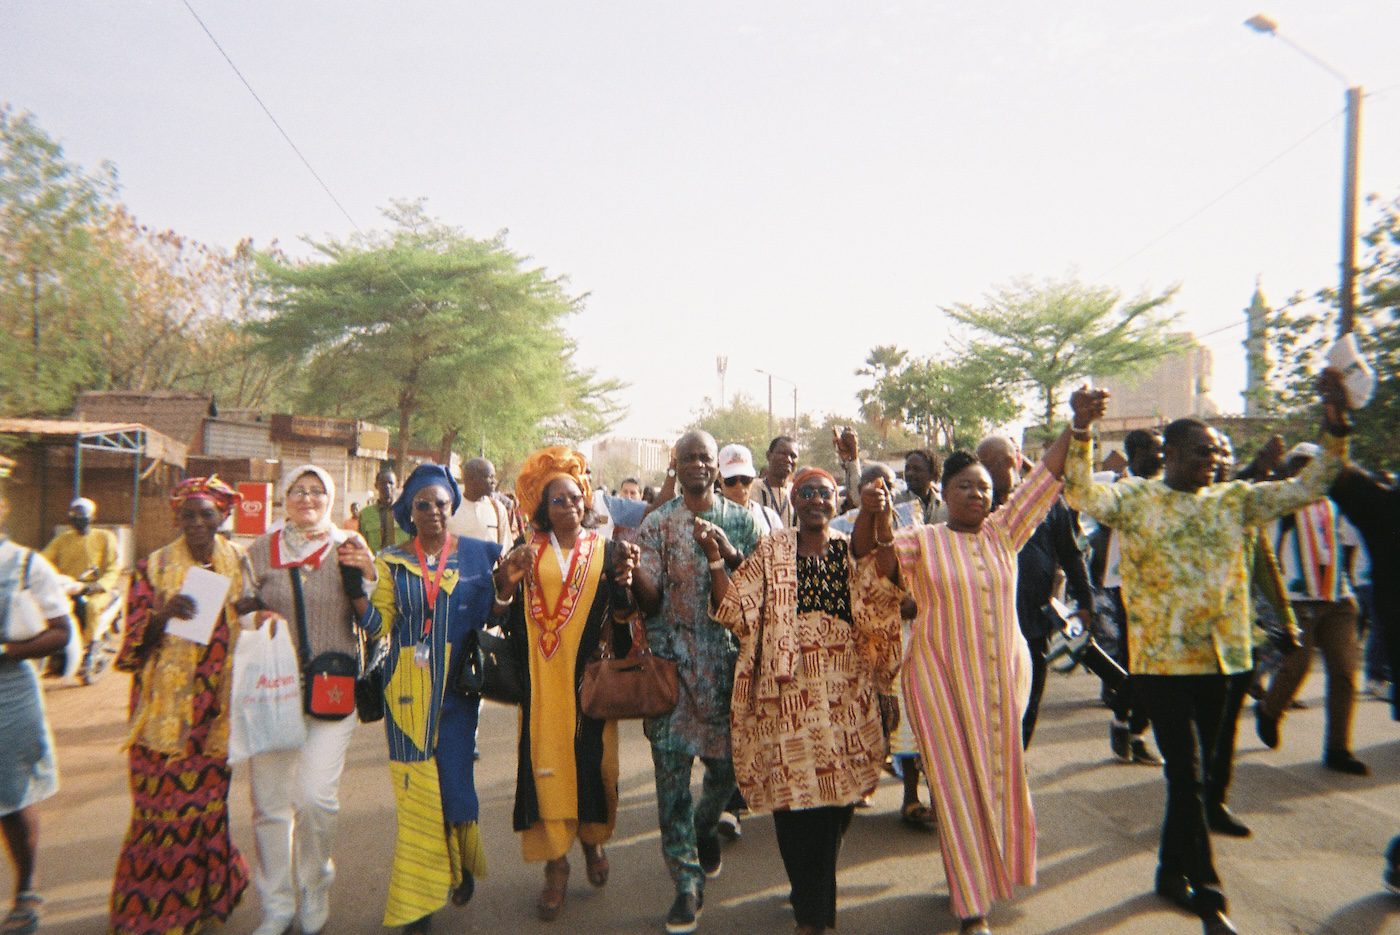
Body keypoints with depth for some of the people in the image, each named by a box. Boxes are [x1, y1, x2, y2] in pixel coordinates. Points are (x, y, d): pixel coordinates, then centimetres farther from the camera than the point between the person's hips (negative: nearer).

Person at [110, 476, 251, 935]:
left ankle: (203, 897, 26)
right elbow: (135, 643, -2)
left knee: (207, 803, 7)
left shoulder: (238, 565, 7)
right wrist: (162, 616, -22)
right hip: (166, 709, -2)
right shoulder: (153, 568, 1)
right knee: (162, 806, -2)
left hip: (217, 711, 2)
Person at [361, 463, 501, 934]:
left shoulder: (478, 553, 2)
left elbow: (491, 616, 5)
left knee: (453, 780, 2)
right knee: (416, 789, 4)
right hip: (409, 689, 1)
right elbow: (376, 625, -1)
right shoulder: (392, 560, 5)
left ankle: (461, 866, 35)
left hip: (457, 685, -1)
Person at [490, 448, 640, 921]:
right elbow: (506, 616, 1)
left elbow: (622, 614, -2)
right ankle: (556, 862, 15)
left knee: (594, 757, 6)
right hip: (542, 678, 0)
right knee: (546, 760, 0)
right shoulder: (526, 551, 5)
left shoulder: (606, 550, 4)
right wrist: (507, 582, -18)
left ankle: (593, 838, 32)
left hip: (590, 676, 0)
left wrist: (623, 583, -22)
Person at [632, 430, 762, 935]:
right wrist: (630, 568, -27)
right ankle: (687, 883, 13)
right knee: (671, 769, -2)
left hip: (728, 659, 1)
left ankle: (705, 825, 43)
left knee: (728, 762, 9)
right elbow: (651, 600, -5)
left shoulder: (742, 520, 4)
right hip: (673, 660, -1)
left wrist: (731, 553, -18)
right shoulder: (657, 523, 1)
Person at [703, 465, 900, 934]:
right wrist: (715, 557, -16)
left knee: (838, 792, 8)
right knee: (794, 794, -1)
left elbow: (882, 619, 0)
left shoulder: (855, 552, 7)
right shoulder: (770, 552, 3)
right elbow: (736, 613, -5)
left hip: (844, 694, 2)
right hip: (788, 693, -2)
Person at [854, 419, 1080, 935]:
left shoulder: (1003, 531, 5)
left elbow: (1047, 475, 3)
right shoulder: (922, 540, -3)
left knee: (999, 774, 16)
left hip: (1003, 673, 4)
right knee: (958, 781, 2)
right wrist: (869, 513, -36)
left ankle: (990, 869, 42)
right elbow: (867, 551, -16)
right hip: (942, 676, -3)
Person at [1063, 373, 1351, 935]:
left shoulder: (1234, 501, 7)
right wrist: (1081, 432, -33)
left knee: (1191, 772, 16)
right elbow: (1082, 495, -19)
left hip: (1220, 656, 5)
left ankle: (1172, 871, 33)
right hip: (1161, 657, -5)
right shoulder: (1135, 500, -4)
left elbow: (1305, 489, 1)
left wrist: (1335, 431, -13)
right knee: (1186, 773, -3)